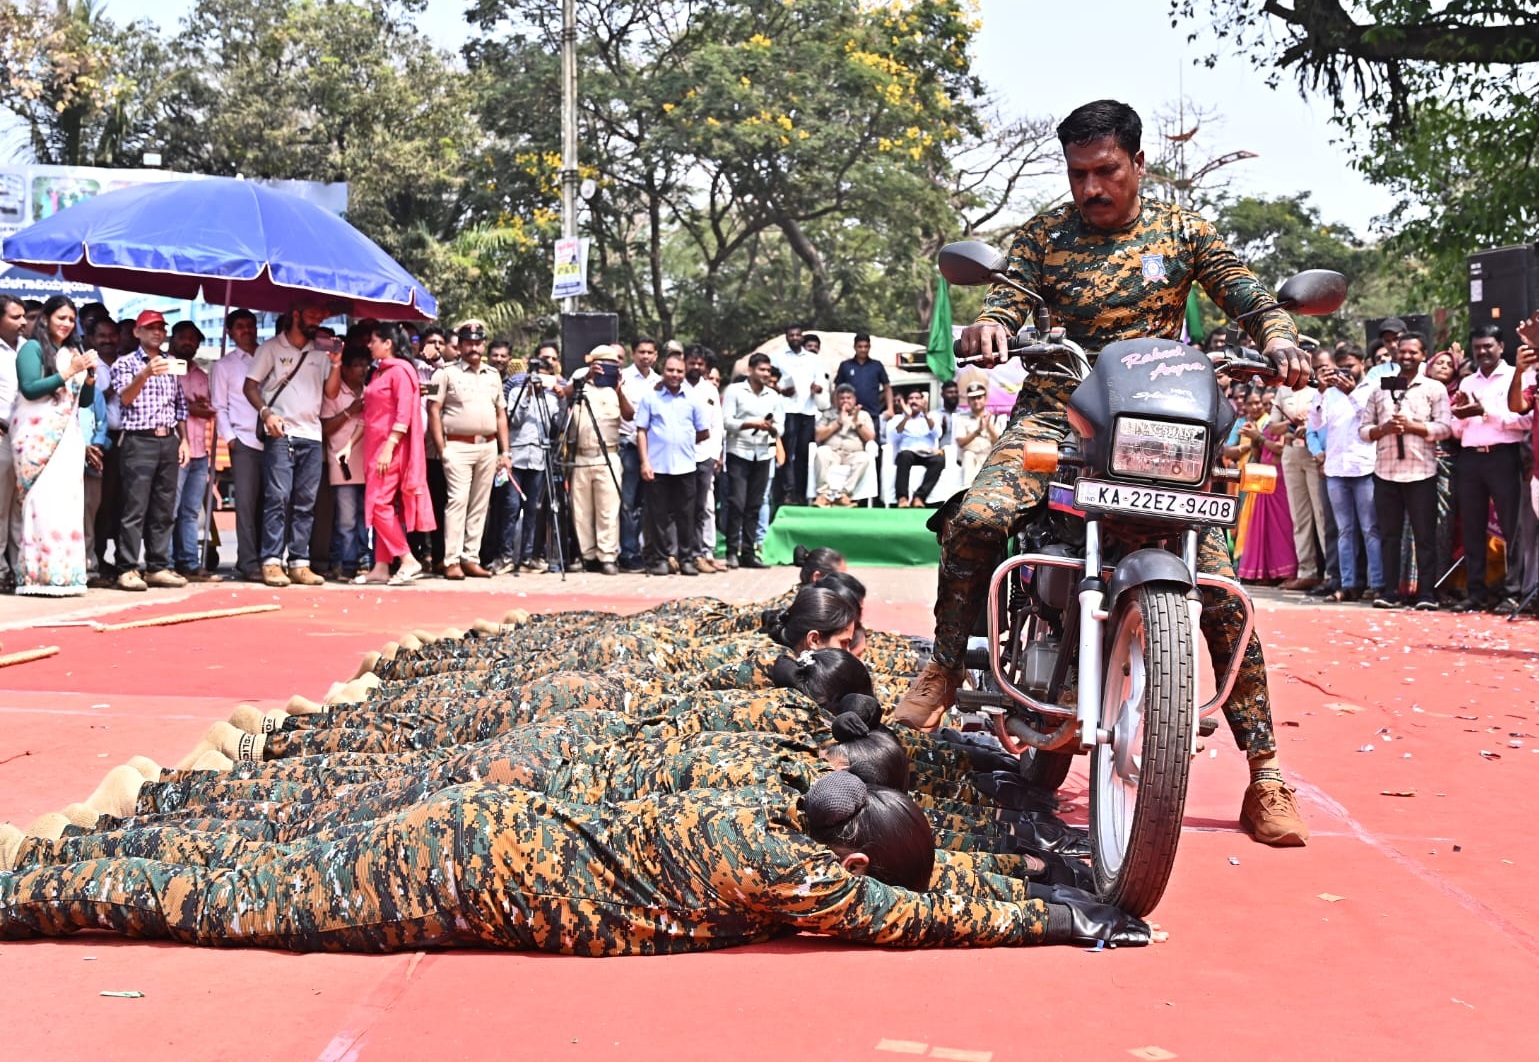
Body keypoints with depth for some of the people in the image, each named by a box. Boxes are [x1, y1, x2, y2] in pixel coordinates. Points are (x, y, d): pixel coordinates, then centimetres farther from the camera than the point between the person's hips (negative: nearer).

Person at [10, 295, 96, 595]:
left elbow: (85, 400, 18)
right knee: (42, 501, -12)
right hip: (37, 435, -6)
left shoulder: (73, 352, 18)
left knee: (67, 501, -1)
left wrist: (89, 375, 0)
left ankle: (63, 573, -1)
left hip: (67, 436, 6)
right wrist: (68, 373, -16)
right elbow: (30, 388, -14)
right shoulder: (32, 348, -1)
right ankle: (39, 574, -14)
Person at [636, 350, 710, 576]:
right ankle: (658, 559, 9)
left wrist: (684, 443, 10)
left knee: (686, 515, 4)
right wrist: (644, 462, -6)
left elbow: (704, 432, 13)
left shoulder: (693, 400, 8)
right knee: (658, 515, 2)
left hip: (685, 466, 1)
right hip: (657, 467, -1)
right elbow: (641, 432, 2)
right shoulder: (650, 398, 5)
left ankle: (687, 558, 11)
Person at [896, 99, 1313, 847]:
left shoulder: (1180, 231, 8)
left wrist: (1276, 335, -20)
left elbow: (1246, 294, 3)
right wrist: (988, 329, -30)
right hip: (1057, 412, 0)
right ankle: (945, 666, -4)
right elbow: (1007, 301, -5)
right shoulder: (1043, 237, 7)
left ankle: (1264, 774, -3)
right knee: (976, 519, -29)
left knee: (1220, 584, -11)